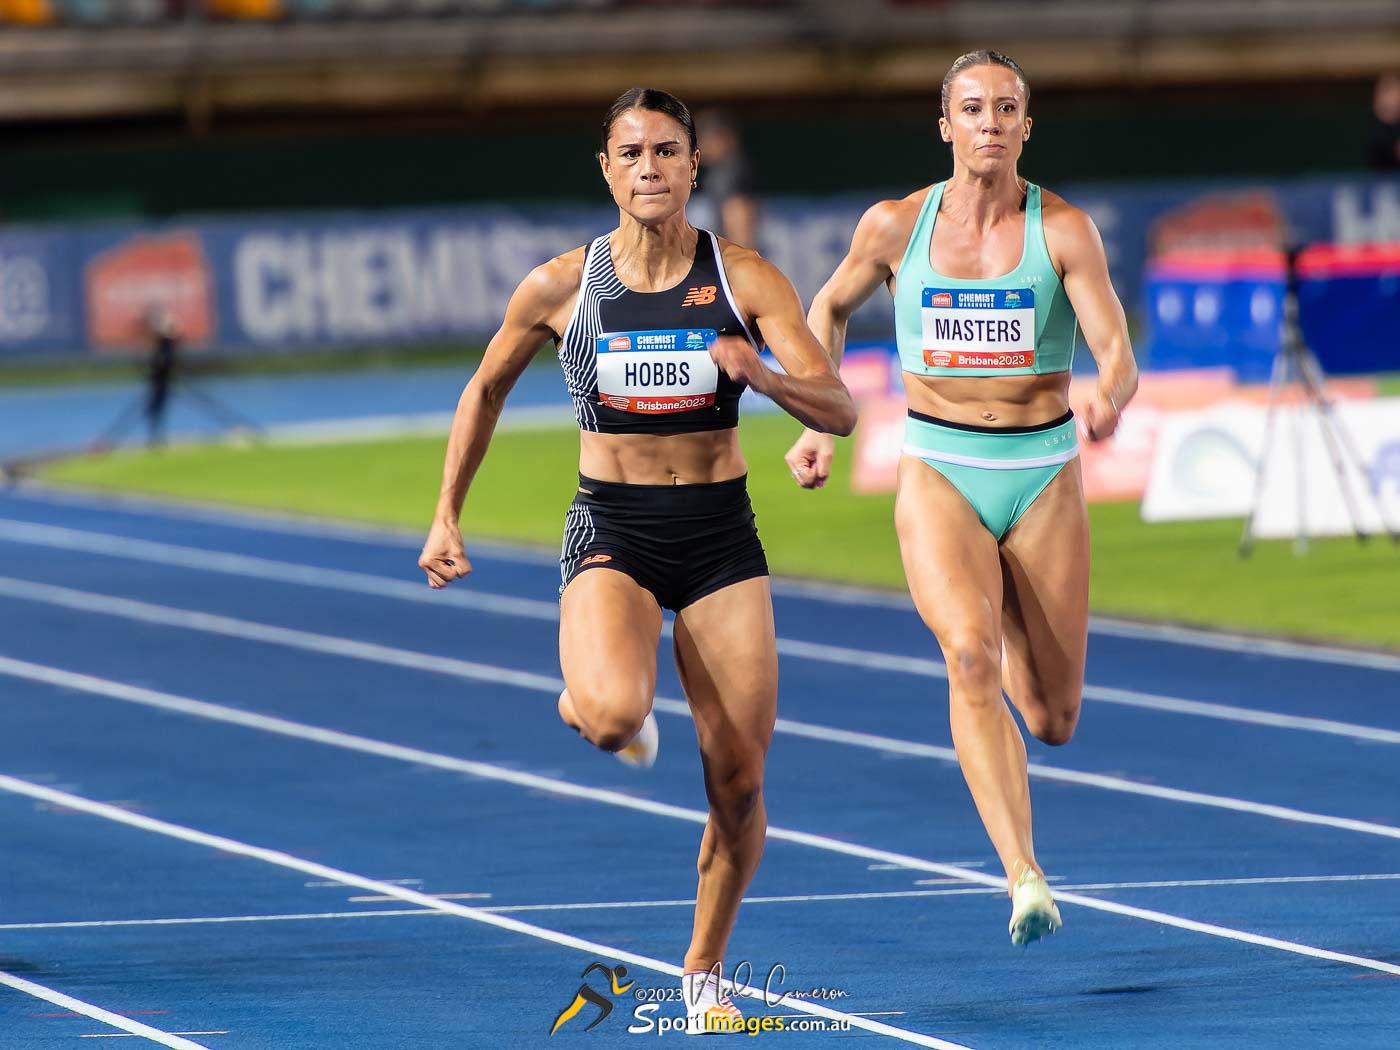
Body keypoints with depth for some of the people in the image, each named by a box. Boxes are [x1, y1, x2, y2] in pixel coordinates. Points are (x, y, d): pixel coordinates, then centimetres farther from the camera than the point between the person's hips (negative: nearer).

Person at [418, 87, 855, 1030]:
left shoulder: (746, 280, -3)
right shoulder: (562, 287, -3)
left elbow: (838, 410, -8)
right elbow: (486, 390, 13)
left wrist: (760, 374, -27)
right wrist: (447, 517, 10)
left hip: (721, 536, 1)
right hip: (612, 532, -1)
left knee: (740, 781, -1)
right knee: (613, 716, -31)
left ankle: (704, 972, 21)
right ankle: (583, 700, 8)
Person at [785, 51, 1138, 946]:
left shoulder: (1065, 231, -7)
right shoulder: (894, 227, -2)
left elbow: (1118, 355, -17)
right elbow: (831, 309, 18)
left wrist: (1111, 400, -39)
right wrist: (817, 425, 11)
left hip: (1044, 478, 1)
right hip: (940, 476, -1)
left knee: (1052, 721, 7)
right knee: (969, 654, -28)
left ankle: (1016, 634, 45)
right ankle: (1025, 879, -33)